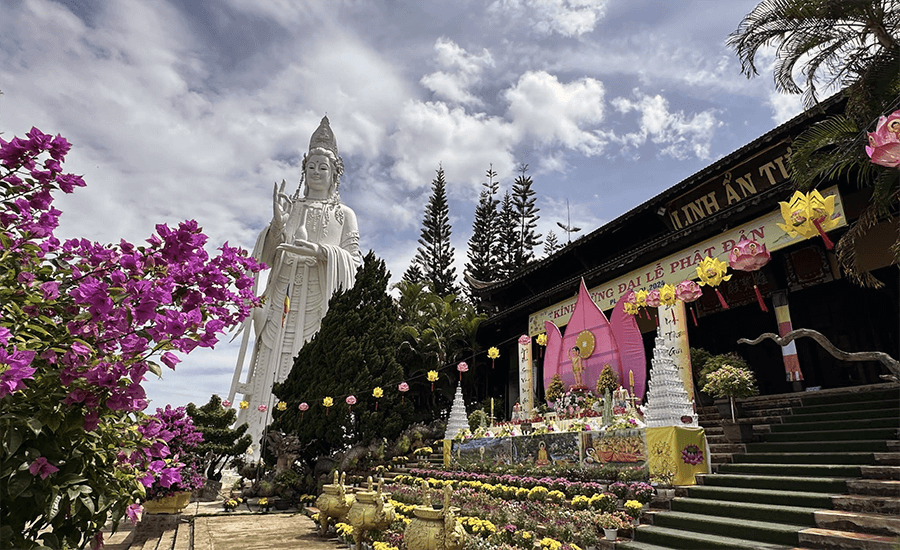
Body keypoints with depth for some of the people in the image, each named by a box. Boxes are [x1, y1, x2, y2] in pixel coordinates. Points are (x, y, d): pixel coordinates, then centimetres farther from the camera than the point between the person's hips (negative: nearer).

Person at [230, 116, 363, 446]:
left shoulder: (344, 215, 11)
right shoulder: (287, 208, 17)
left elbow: (354, 263, 2)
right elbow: (267, 258, 10)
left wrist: (319, 251, -15)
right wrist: (277, 224, -8)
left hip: (320, 305, -2)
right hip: (283, 302, 2)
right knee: (270, 373, -2)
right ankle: (251, 444, 5)